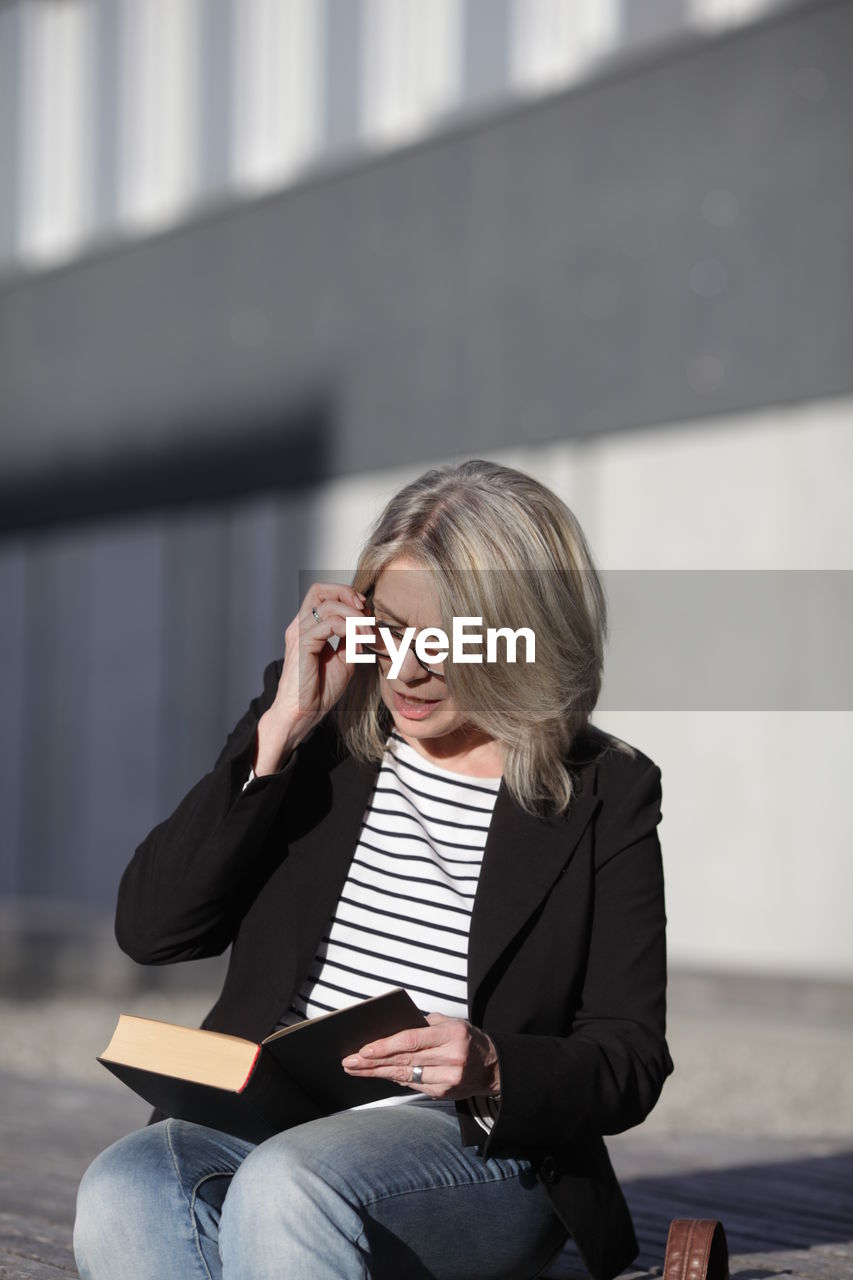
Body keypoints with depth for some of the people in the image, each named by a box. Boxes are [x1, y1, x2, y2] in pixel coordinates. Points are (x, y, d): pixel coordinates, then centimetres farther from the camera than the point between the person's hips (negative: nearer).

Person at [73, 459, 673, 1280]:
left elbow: (629, 1066, 2)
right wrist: (280, 731, -5)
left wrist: (490, 1067, -19)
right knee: (124, 1193, -31)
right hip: (260, 1123, 3)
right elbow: (148, 928, 0)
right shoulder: (314, 731, 11)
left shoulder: (604, 797, 3)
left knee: (285, 1187, -36)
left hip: (479, 1154, -3)